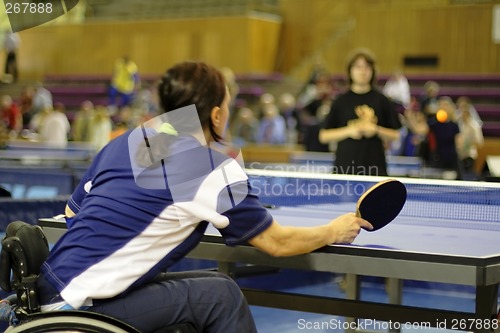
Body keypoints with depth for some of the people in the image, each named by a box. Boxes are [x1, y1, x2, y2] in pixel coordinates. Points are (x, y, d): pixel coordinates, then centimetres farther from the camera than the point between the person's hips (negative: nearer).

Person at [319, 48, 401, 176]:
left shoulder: (381, 100, 6)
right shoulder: (341, 101, 5)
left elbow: (395, 135, 8)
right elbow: (323, 136, 5)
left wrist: (376, 130, -10)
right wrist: (349, 131, -9)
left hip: (375, 168, 0)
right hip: (345, 168, 0)